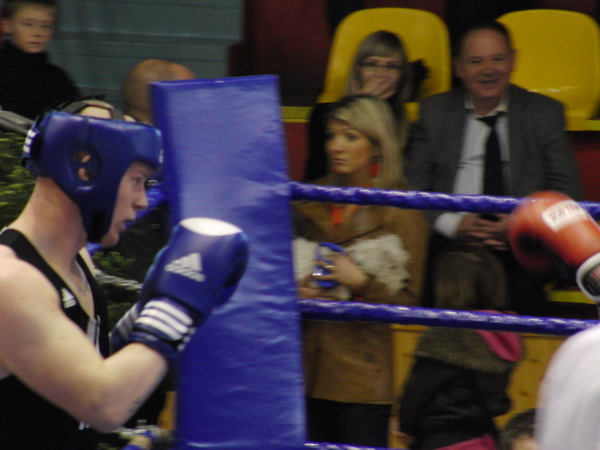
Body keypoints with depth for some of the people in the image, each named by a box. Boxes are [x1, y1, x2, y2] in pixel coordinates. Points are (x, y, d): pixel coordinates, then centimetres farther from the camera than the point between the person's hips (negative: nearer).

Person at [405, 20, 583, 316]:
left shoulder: (545, 112, 13)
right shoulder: (434, 112, 15)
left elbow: (566, 192, 8)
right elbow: (414, 189, 8)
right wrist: (453, 224, -11)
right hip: (450, 240, 1)